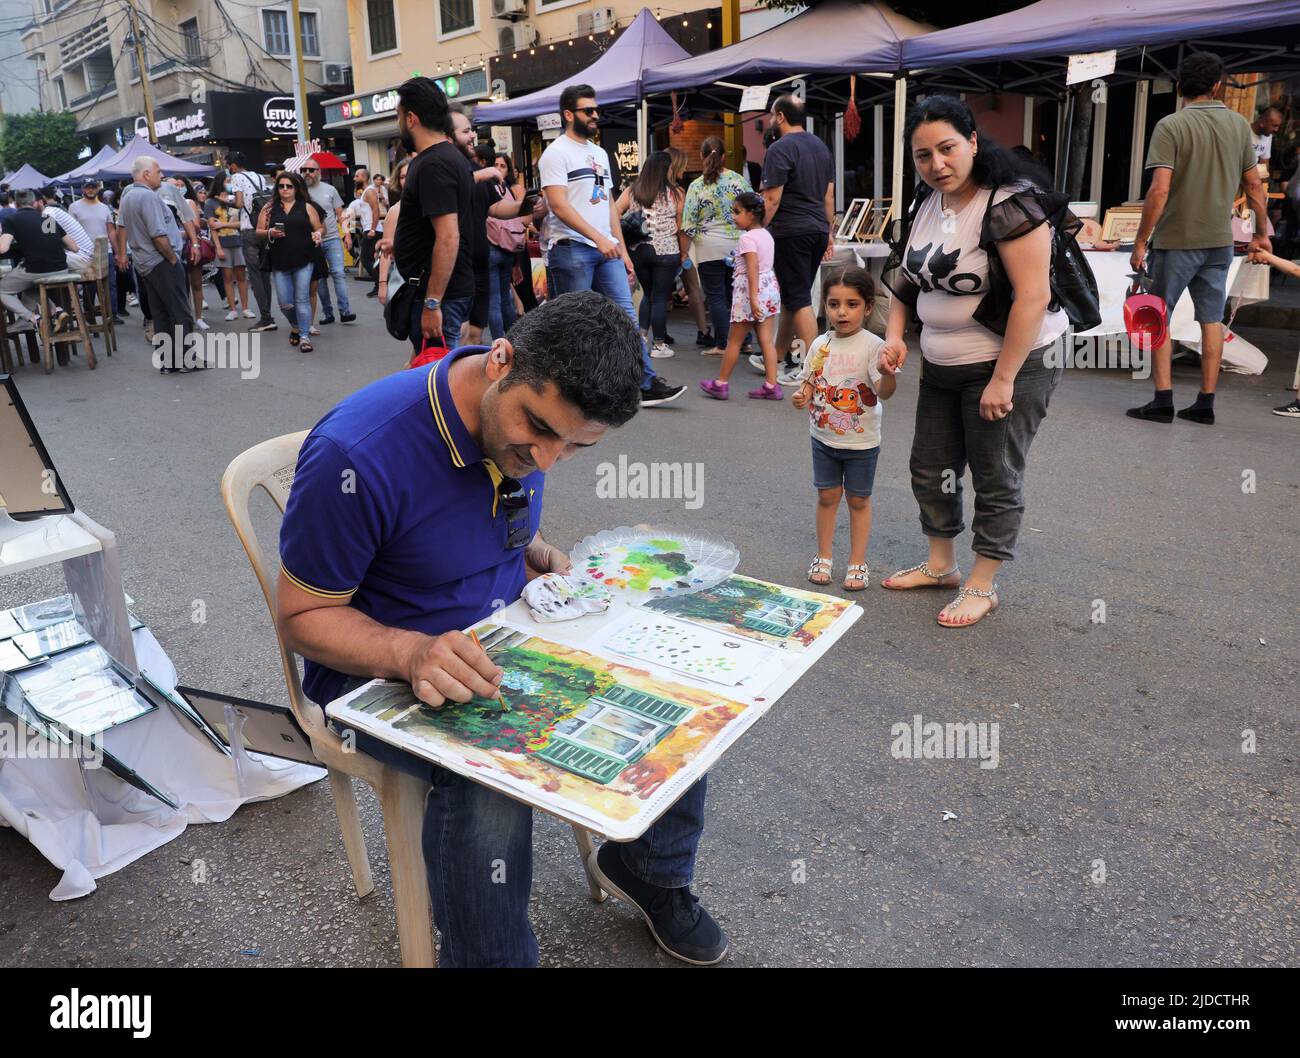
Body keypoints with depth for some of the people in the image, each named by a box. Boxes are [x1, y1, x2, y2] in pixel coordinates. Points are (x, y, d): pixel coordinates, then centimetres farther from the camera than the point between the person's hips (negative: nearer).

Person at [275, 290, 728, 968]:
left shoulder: (529, 422, -7)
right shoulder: (357, 455, -29)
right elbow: (301, 615, -18)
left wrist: (541, 556, -6)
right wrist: (410, 653, -36)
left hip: (503, 629, 7)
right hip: (379, 667, -6)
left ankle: (652, 870, 20)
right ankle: (491, 957, -5)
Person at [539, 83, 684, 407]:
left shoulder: (600, 154, 21)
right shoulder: (556, 153, -4)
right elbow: (558, 204, -15)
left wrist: (623, 250, 15)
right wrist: (598, 237, -22)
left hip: (607, 249, 7)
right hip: (571, 249, -7)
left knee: (626, 315, -1)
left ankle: (647, 386, -1)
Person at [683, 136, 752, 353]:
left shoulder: (696, 186, -8)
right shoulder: (739, 180, 0)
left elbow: (688, 225, -8)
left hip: (710, 249, -3)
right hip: (738, 246, 3)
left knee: (716, 296, 3)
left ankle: (723, 344, 4)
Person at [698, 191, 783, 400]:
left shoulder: (747, 238, -14)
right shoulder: (766, 235, 12)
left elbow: (752, 269, -23)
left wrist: (753, 298, -27)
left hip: (751, 288, -8)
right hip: (770, 286, 8)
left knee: (734, 341, 3)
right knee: (766, 340, 6)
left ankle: (721, 383, 13)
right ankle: (771, 386, 2)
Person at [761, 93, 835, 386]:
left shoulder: (780, 149, -11)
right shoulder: (821, 147, 15)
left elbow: (772, 200, -16)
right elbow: (829, 196, 18)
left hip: (791, 231, -8)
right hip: (818, 230, 8)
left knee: (799, 299, -5)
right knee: (792, 296, 16)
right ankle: (779, 357, 27)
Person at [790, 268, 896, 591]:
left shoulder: (873, 346, -15)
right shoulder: (820, 345, -1)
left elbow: (884, 393, -22)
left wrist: (888, 374, -44)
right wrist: (802, 396, -11)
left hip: (862, 442, -4)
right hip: (824, 437, 4)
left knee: (858, 499, 8)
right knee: (827, 495, 12)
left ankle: (857, 563, 20)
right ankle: (823, 556, 26)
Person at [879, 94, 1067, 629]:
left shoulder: (1010, 204, -20)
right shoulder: (928, 204, 5)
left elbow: (1033, 296, -24)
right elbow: (909, 276, 17)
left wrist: (1002, 380, -25)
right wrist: (894, 334, 0)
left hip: (1011, 364, -8)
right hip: (942, 365, 8)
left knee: (996, 479, 4)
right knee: (931, 468, 15)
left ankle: (983, 586, 18)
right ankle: (940, 564, 34)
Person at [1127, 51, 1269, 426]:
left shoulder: (1170, 126, -10)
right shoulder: (1238, 124, 6)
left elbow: (1159, 190, -18)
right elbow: (1254, 186, 10)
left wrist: (1141, 242, -12)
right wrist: (1261, 232, 21)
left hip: (1175, 240, -5)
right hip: (1220, 240, 5)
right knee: (1211, 319, 9)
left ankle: (1163, 400, 2)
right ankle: (1205, 404, 13)